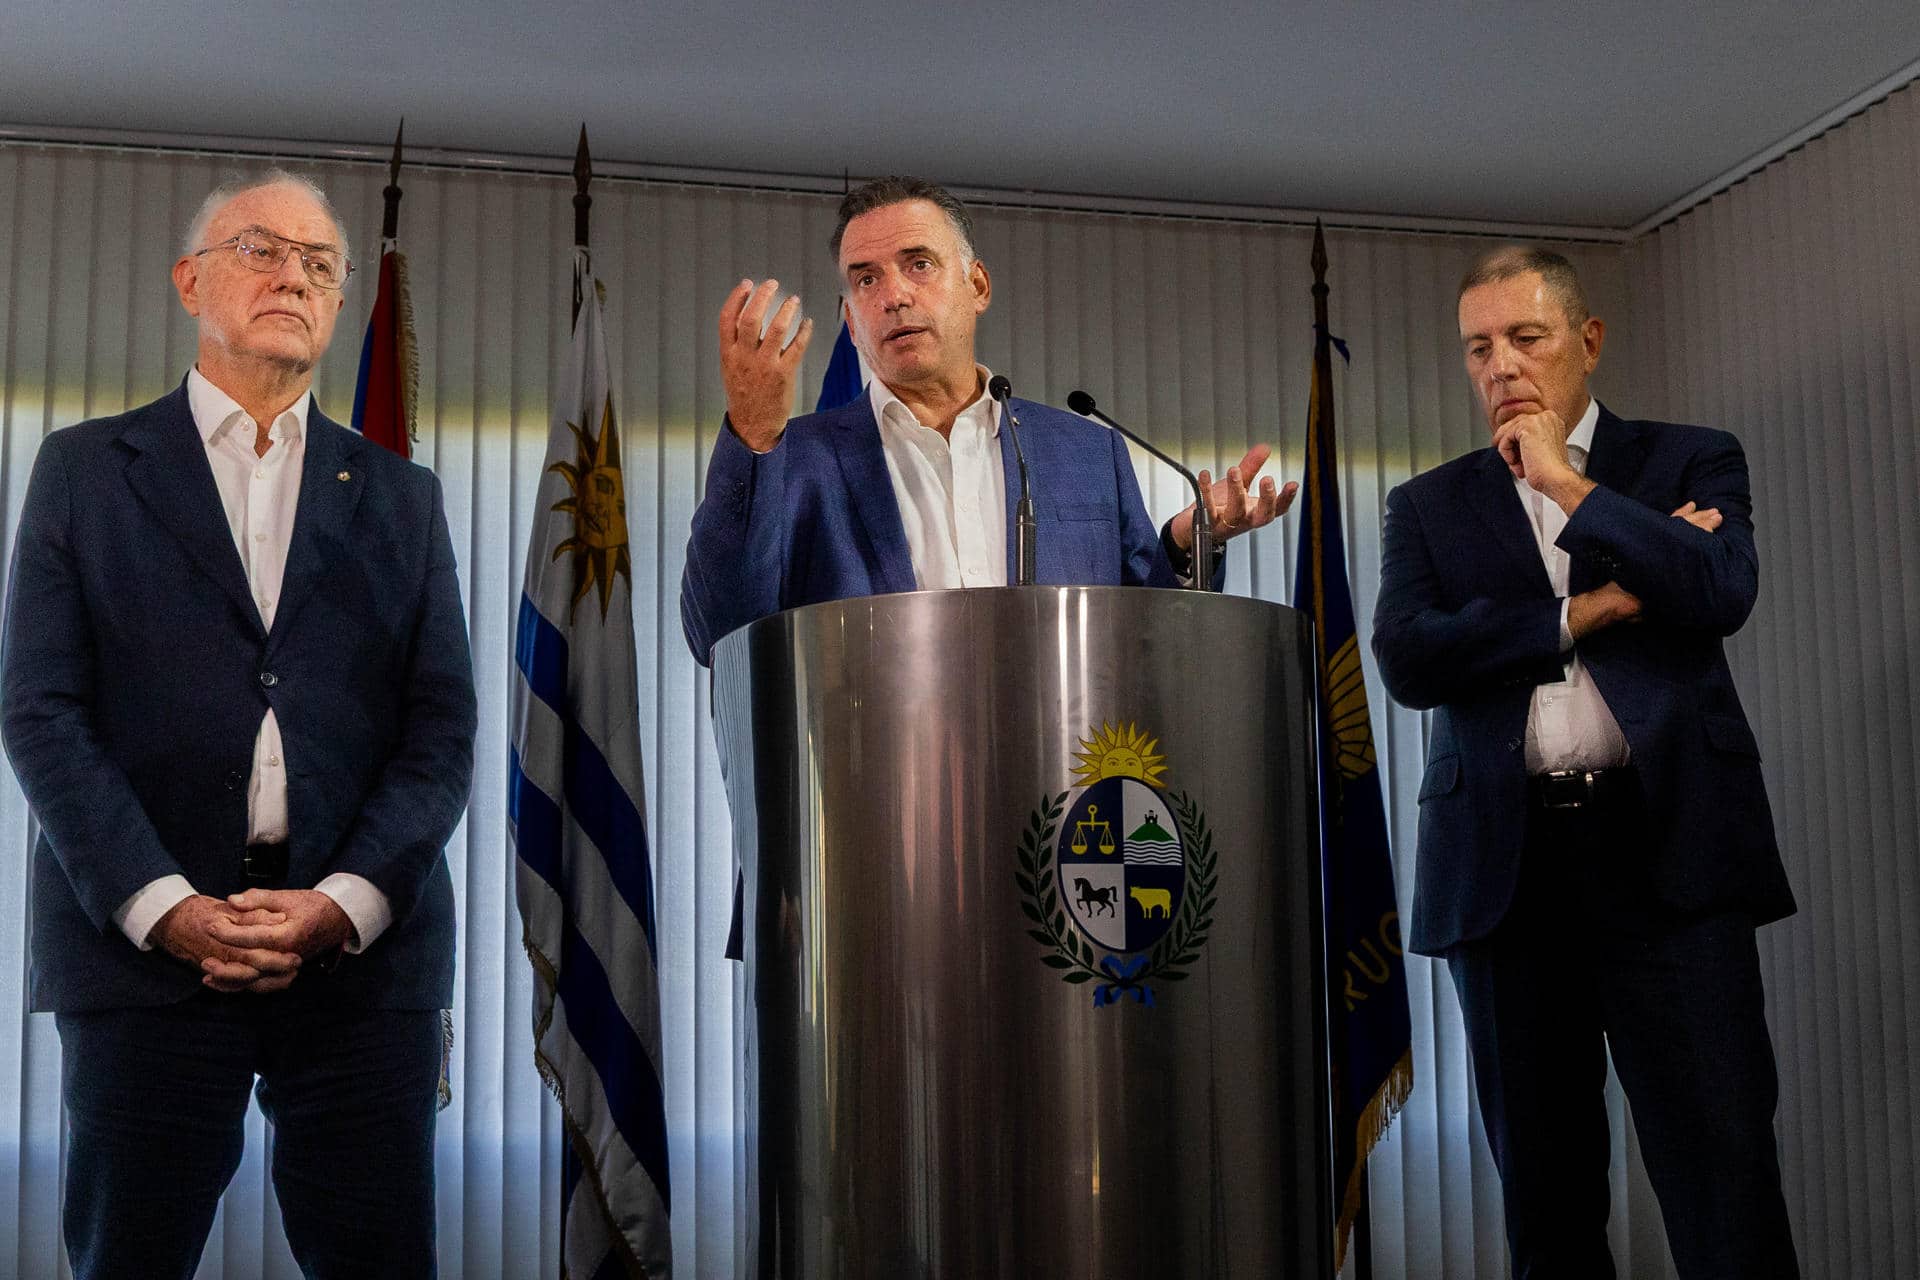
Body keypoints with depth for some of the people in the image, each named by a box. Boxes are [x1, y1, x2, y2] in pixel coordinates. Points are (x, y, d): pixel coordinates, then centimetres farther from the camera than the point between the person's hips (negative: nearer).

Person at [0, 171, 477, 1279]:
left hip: (366, 945, 2)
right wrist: (164, 907, -12)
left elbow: (443, 729, 6)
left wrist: (346, 903, -9)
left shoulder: (401, 498, 14)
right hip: (142, 939, -1)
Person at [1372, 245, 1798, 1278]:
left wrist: (1568, 482, -6)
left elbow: (1723, 592, -9)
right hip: (1504, 860, 2)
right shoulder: (1429, 505, 13)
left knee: (1720, 1155, -6)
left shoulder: (1690, 461, 11)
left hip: (1666, 843, -2)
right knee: (1541, 1173, 8)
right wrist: (1586, 611, -6)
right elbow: (1406, 659, -3)